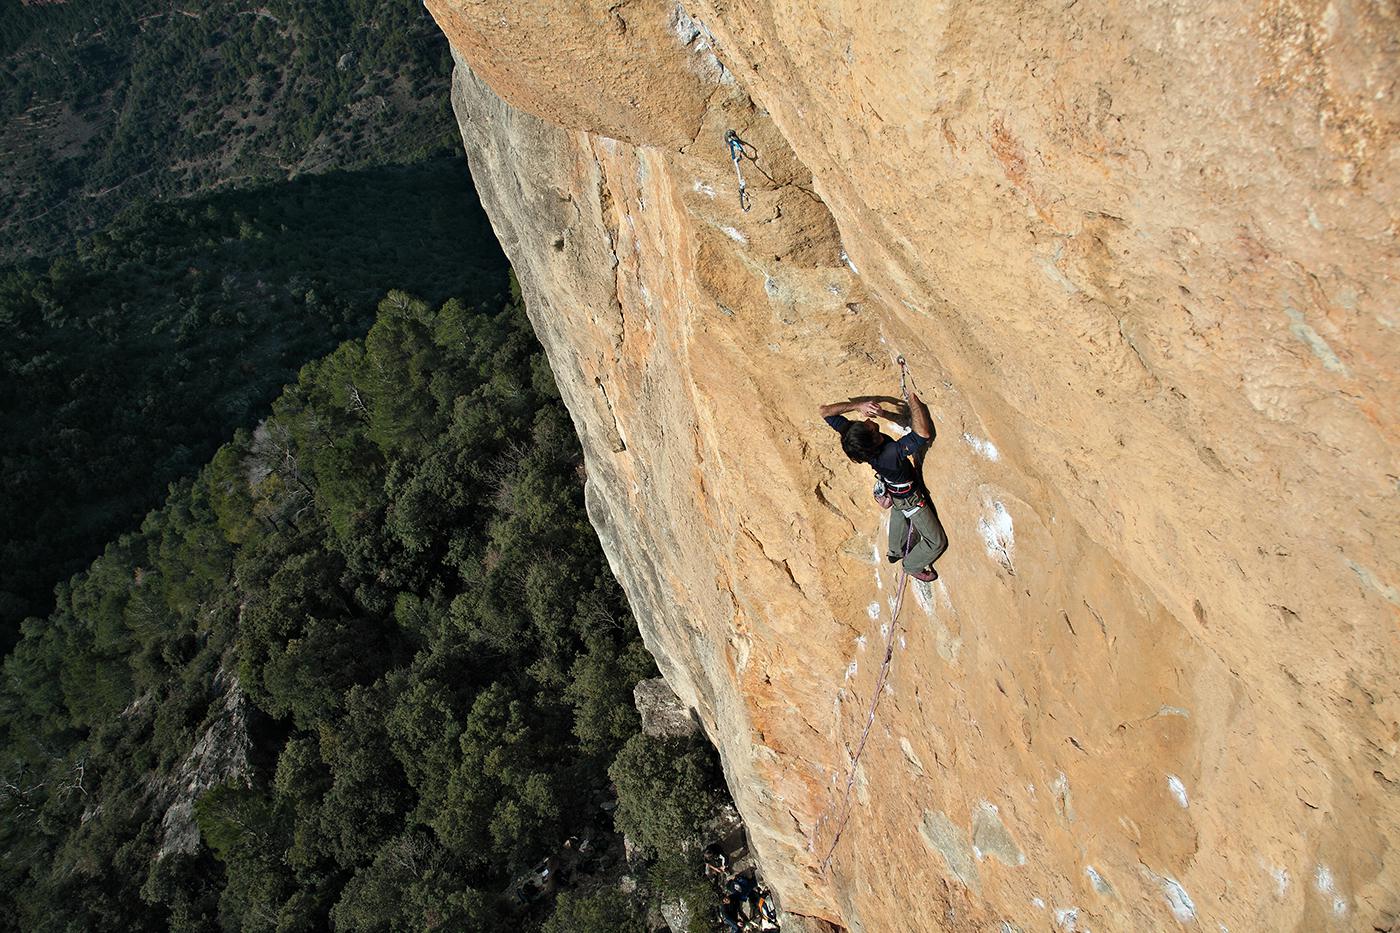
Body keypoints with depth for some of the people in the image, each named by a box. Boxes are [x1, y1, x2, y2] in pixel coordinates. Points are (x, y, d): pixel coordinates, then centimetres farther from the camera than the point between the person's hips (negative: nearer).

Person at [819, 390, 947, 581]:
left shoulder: (852, 437, -31)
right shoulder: (891, 452, -48)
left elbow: (825, 411, -25)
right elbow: (924, 434, -58)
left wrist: (857, 406, -38)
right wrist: (913, 398, -47)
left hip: (894, 491, 7)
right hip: (910, 497, -7)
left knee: (899, 520, 37)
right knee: (936, 542, 15)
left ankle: (896, 551, 62)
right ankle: (913, 566, 37)